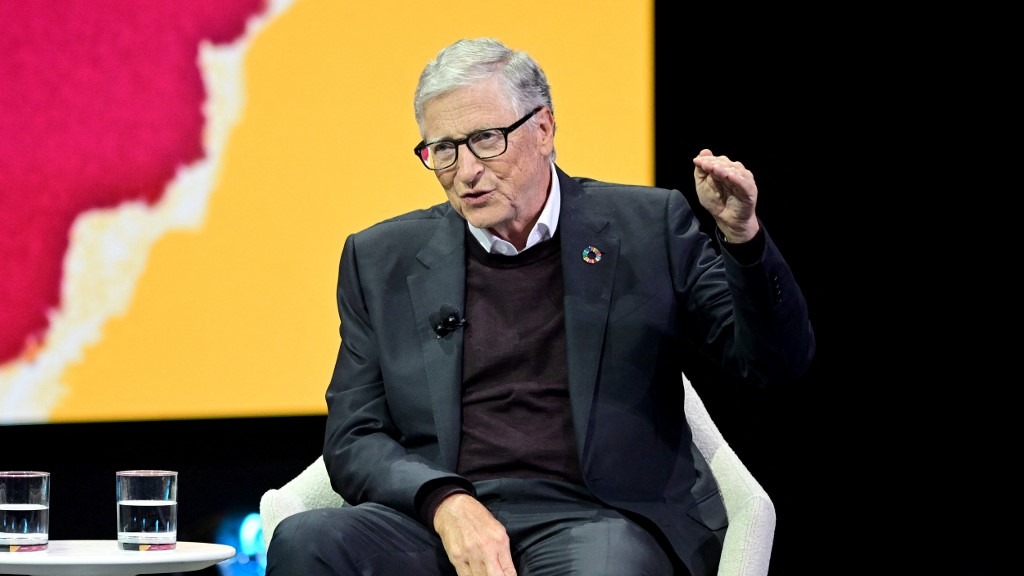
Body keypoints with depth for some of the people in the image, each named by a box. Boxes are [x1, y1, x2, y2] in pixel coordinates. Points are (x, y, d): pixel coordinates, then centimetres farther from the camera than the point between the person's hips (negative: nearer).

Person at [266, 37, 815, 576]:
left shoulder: (647, 230, 9)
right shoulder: (383, 261, 13)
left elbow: (777, 360, 6)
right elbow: (353, 439, 9)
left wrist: (742, 235, -13)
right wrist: (445, 502, -12)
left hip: (594, 519, -2)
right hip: (436, 519, 3)